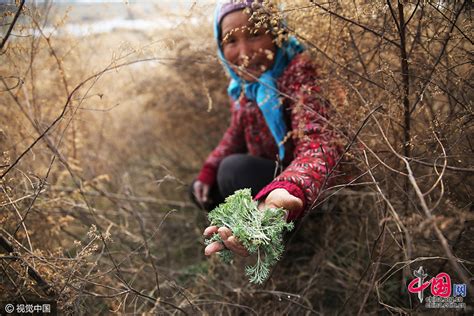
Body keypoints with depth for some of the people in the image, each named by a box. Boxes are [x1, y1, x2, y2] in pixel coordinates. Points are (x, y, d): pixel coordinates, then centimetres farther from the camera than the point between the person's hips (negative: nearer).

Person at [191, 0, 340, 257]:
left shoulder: (297, 71, -25)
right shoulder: (243, 82, -2)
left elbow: (317, 143, -40)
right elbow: (236, 134, 13)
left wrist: (284, 194, -62)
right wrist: (208, 170, -4)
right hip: (268, 177, 8)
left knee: (235, 169, -28)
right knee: (203, 190, 5)